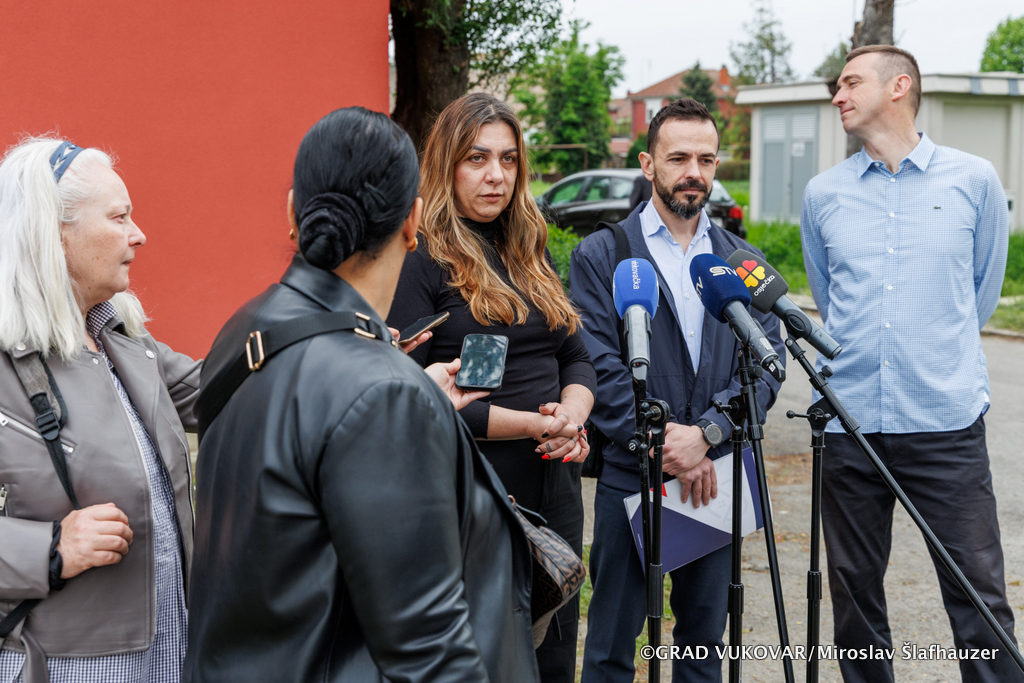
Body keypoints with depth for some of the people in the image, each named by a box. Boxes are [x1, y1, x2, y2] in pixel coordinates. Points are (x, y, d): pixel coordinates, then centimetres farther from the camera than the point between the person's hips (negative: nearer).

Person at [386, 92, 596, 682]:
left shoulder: (531, 254, 13)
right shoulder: (421, 261, -10)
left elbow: (577, 356, 14)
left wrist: (572, 414, -10)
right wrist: (530, 423, -19)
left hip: (555, 487, 7)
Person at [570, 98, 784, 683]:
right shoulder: (600, 256, -1)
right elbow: (599, 366, -9)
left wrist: (705, 434, -14)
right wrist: (663, 445, -16)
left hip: (717, 476, 3)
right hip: (630, 476, -3)